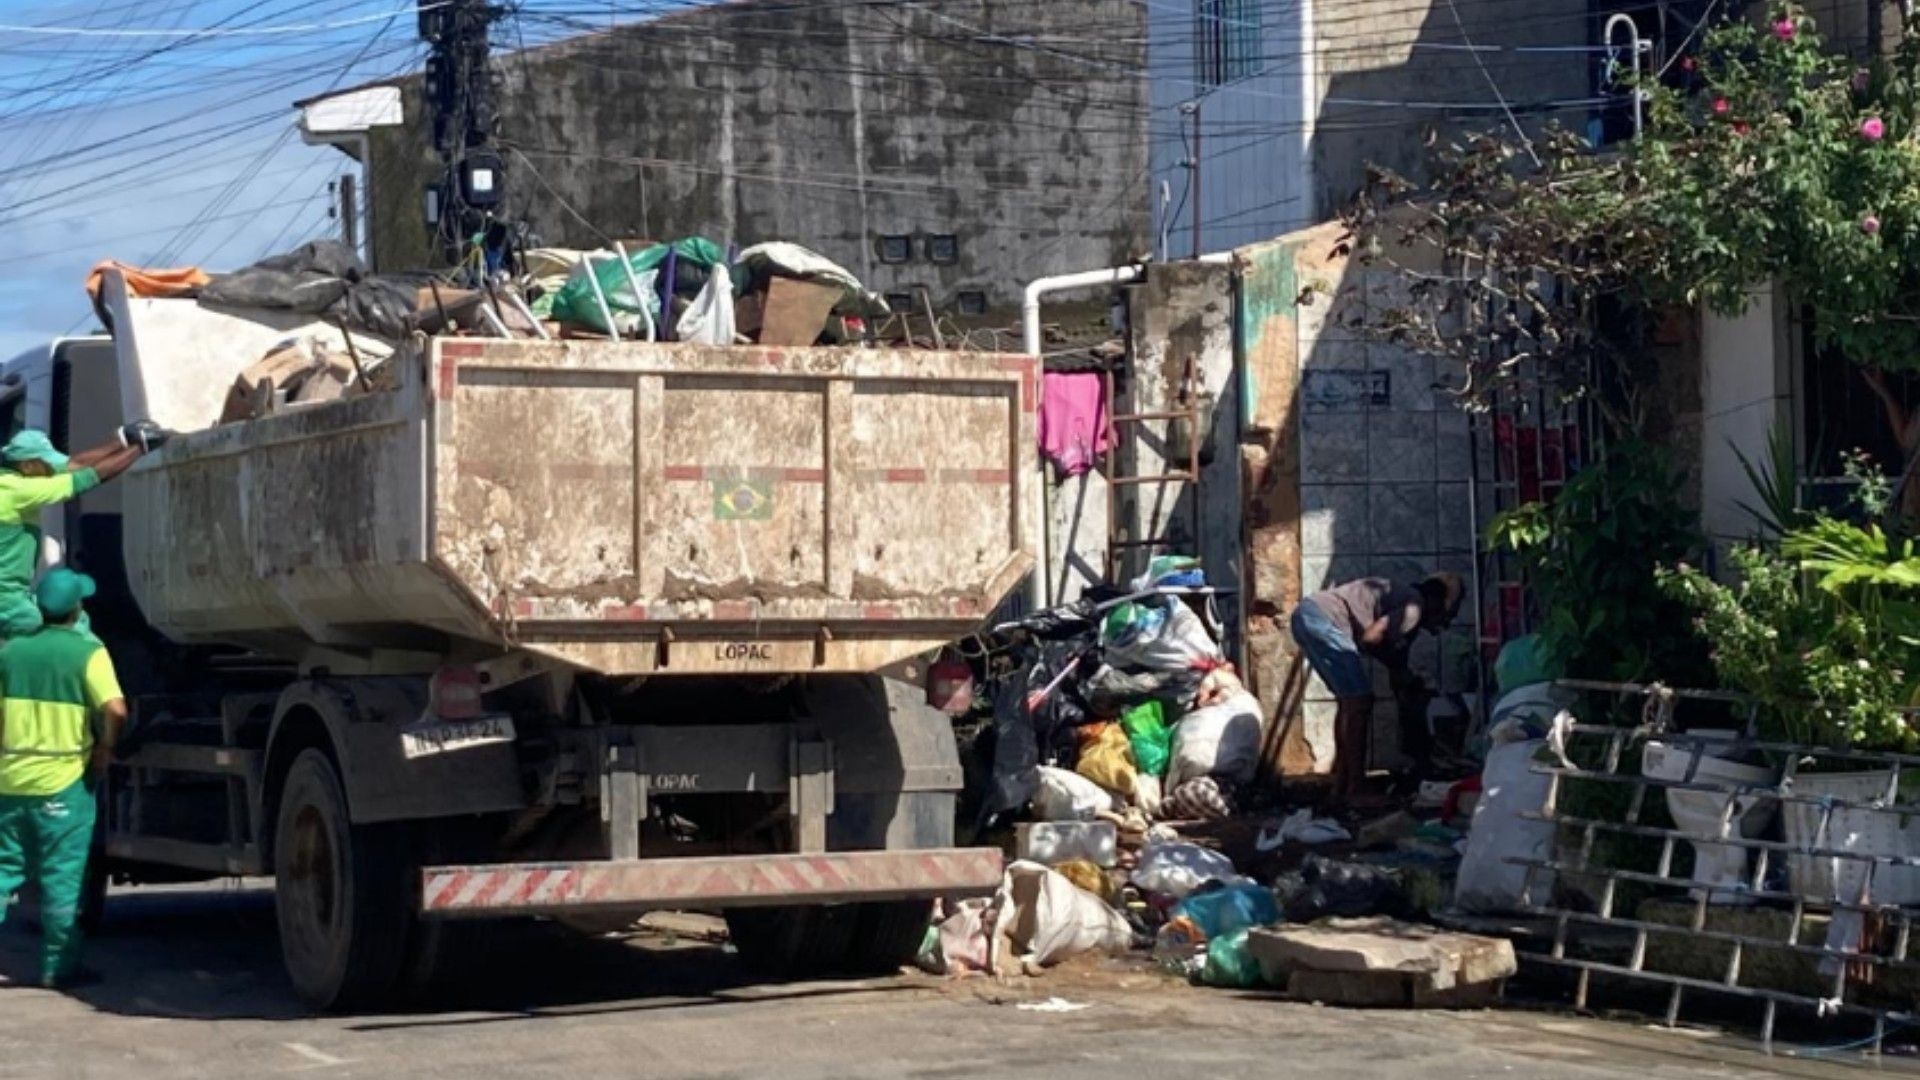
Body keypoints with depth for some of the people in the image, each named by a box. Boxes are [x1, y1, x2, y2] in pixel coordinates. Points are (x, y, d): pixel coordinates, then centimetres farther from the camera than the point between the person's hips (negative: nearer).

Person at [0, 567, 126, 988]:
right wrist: (104, 752, -4)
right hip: (62, 783, -4)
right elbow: (115, 710, -20)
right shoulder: (87, 652, -8)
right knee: (61, 879, 3)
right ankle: (58, 966, 6)